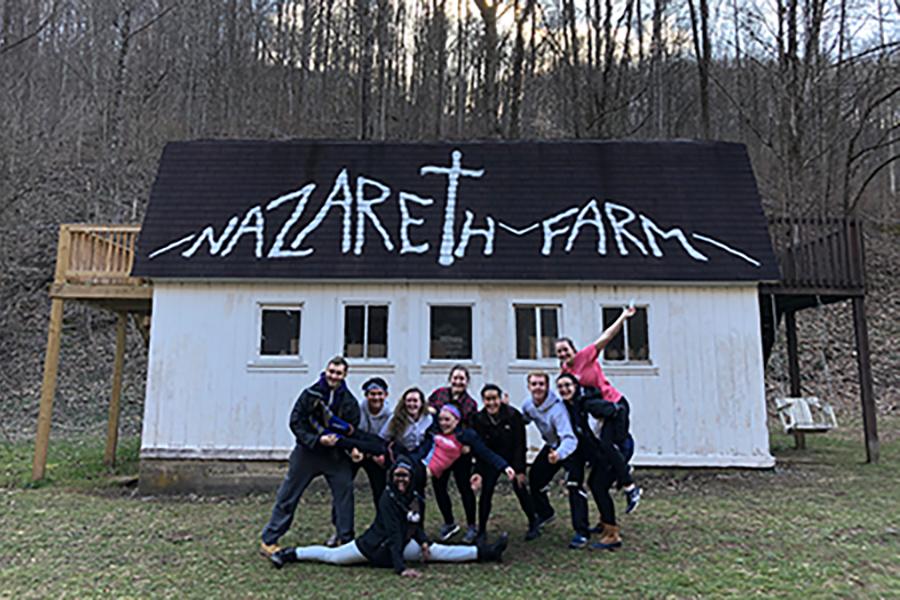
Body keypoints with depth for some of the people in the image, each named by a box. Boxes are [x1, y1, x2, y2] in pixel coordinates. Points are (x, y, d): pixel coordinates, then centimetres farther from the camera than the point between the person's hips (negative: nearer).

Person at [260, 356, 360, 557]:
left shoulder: (349, 401, -2)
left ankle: (347, 540, 16)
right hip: (307, 452, -2)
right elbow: (295, 423, -9)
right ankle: (268, 540, 16)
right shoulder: (310, 394, -8)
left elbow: (353, 430, 4)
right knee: (287, 496, 4)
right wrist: (317, 439, -20)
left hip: (336, 455, 2)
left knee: (345, 493, 1)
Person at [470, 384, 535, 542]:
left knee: (520, 489, -6)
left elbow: (520, 444, -16)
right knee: (486, 492, -7)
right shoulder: (479, 419, -14)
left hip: (513, 458, -1)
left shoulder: (513, 415, -20)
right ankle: (482, 530, 5)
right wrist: (479, 472, -23)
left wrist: (520, 470, -18)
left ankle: (533, 524, 15)